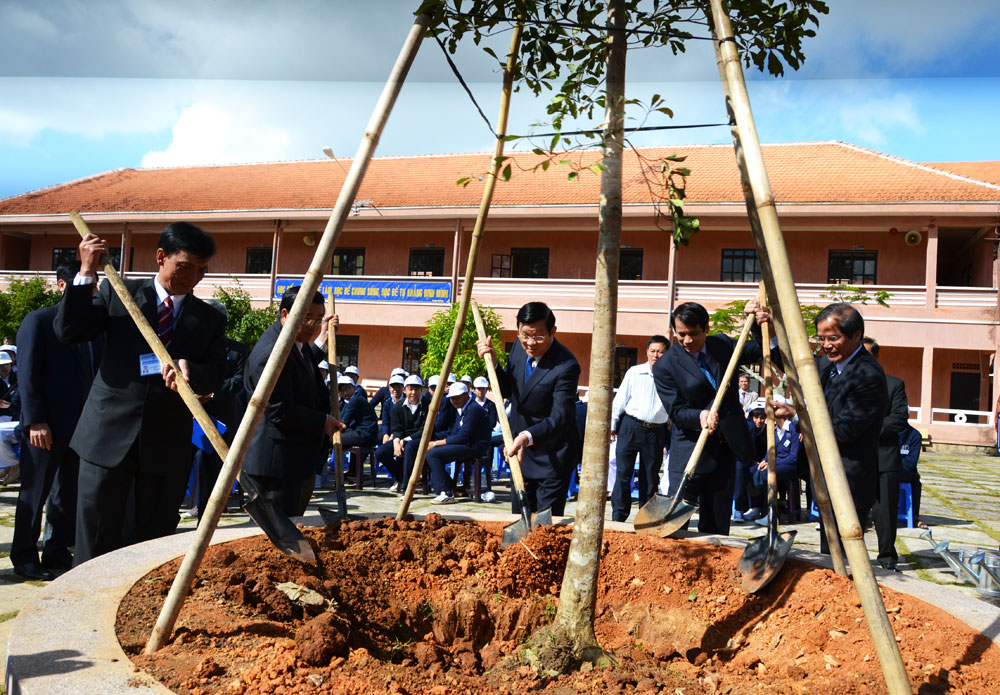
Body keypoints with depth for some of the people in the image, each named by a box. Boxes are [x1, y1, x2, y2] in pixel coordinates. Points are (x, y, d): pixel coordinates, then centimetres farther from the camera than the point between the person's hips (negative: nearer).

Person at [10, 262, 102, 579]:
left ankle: (57, 552, 20)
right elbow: (28, 374, -9)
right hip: (47, 425, -5)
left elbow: (99, 372, 10)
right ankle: (24, 557, 15)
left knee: (69, 493, 10)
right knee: (34, 493, 5)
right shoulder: (39, 321, -5)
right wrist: (34, 421, -15)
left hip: (83, 423, 6)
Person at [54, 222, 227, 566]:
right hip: (109, 435, -1)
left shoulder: (209, 319, 9)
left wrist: (189, 370, -21)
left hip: (167, 446, 2)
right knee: (94, 542, 3)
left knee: (152, 542, 9)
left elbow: (214, 376, 1)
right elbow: (69, 331, -3)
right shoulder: (118, 292, 6)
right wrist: (86, 274, -11)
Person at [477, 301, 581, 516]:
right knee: (520, 517, 18)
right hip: (521, 451, 8)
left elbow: (560, 417, -30)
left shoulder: (566, 366, -25)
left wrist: (528, 437, -46)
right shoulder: (519, 347, -2)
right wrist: (492, 363, -8)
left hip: (552, 457, -7)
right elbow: (507, 390, 10)